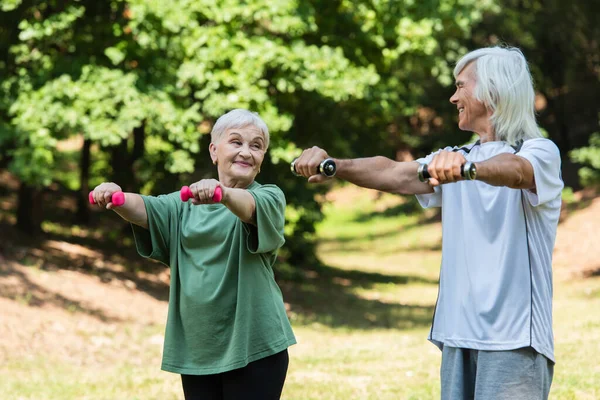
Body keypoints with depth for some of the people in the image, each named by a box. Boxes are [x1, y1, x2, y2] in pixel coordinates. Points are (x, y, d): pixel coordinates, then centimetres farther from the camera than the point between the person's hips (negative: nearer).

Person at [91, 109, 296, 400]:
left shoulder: (269, 198, -1)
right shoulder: (187, 203, 14)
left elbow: (251, 207, -24)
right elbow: (146, 210, -4)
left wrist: (224, 193, -47)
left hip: (253, 347, -4)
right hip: (196, 348, 4)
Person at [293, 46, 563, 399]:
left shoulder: (540, 152, -3)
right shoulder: (456, 160, 21)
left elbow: (514, 171, -25)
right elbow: (394, 175, 8)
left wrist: (469, 169, -46)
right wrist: (332, 166, -7)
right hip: (458, 334, 6)